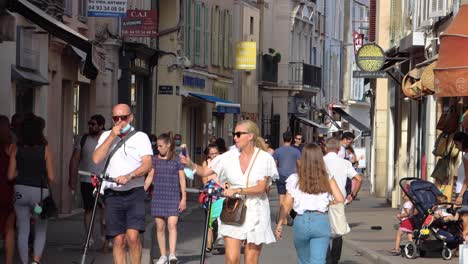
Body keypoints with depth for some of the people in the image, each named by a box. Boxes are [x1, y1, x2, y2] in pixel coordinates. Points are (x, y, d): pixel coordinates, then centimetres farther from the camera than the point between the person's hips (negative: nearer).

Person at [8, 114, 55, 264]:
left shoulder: (16, 148, -3)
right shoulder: (45, 149, -7)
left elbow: (11, 175, -2)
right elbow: (51, 177, -6)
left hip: (21, 190, 1)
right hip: (40, 191, -1)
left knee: (23, 231, 10)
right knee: (41, 230, 13)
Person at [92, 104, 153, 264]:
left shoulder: (141, 137, 5)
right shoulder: (106, 136, 13)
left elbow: (147, 165, -6)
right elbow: (96, 159, -3)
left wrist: (129, 176, -22)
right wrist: (111, 137, -7)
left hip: (135, 193, -2)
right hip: (112, 194, 2)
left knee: (133, 236, -16)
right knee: (119, 240, 0)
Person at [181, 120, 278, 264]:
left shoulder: (264, 158, -5)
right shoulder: (229, 157, 4)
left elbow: (261, 187, -12)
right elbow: (205, 172, 7)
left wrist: (237, 190, -21)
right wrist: (190, 164, -11)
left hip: (255, 213, -2)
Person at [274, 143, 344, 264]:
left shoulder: (295, 179, 0)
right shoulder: (327, 179, 1)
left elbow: (286, 205, 0)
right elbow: (340, 200, -5)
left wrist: (279, 224, 8)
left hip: (301, 221, 1)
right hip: (321, 221, -1)